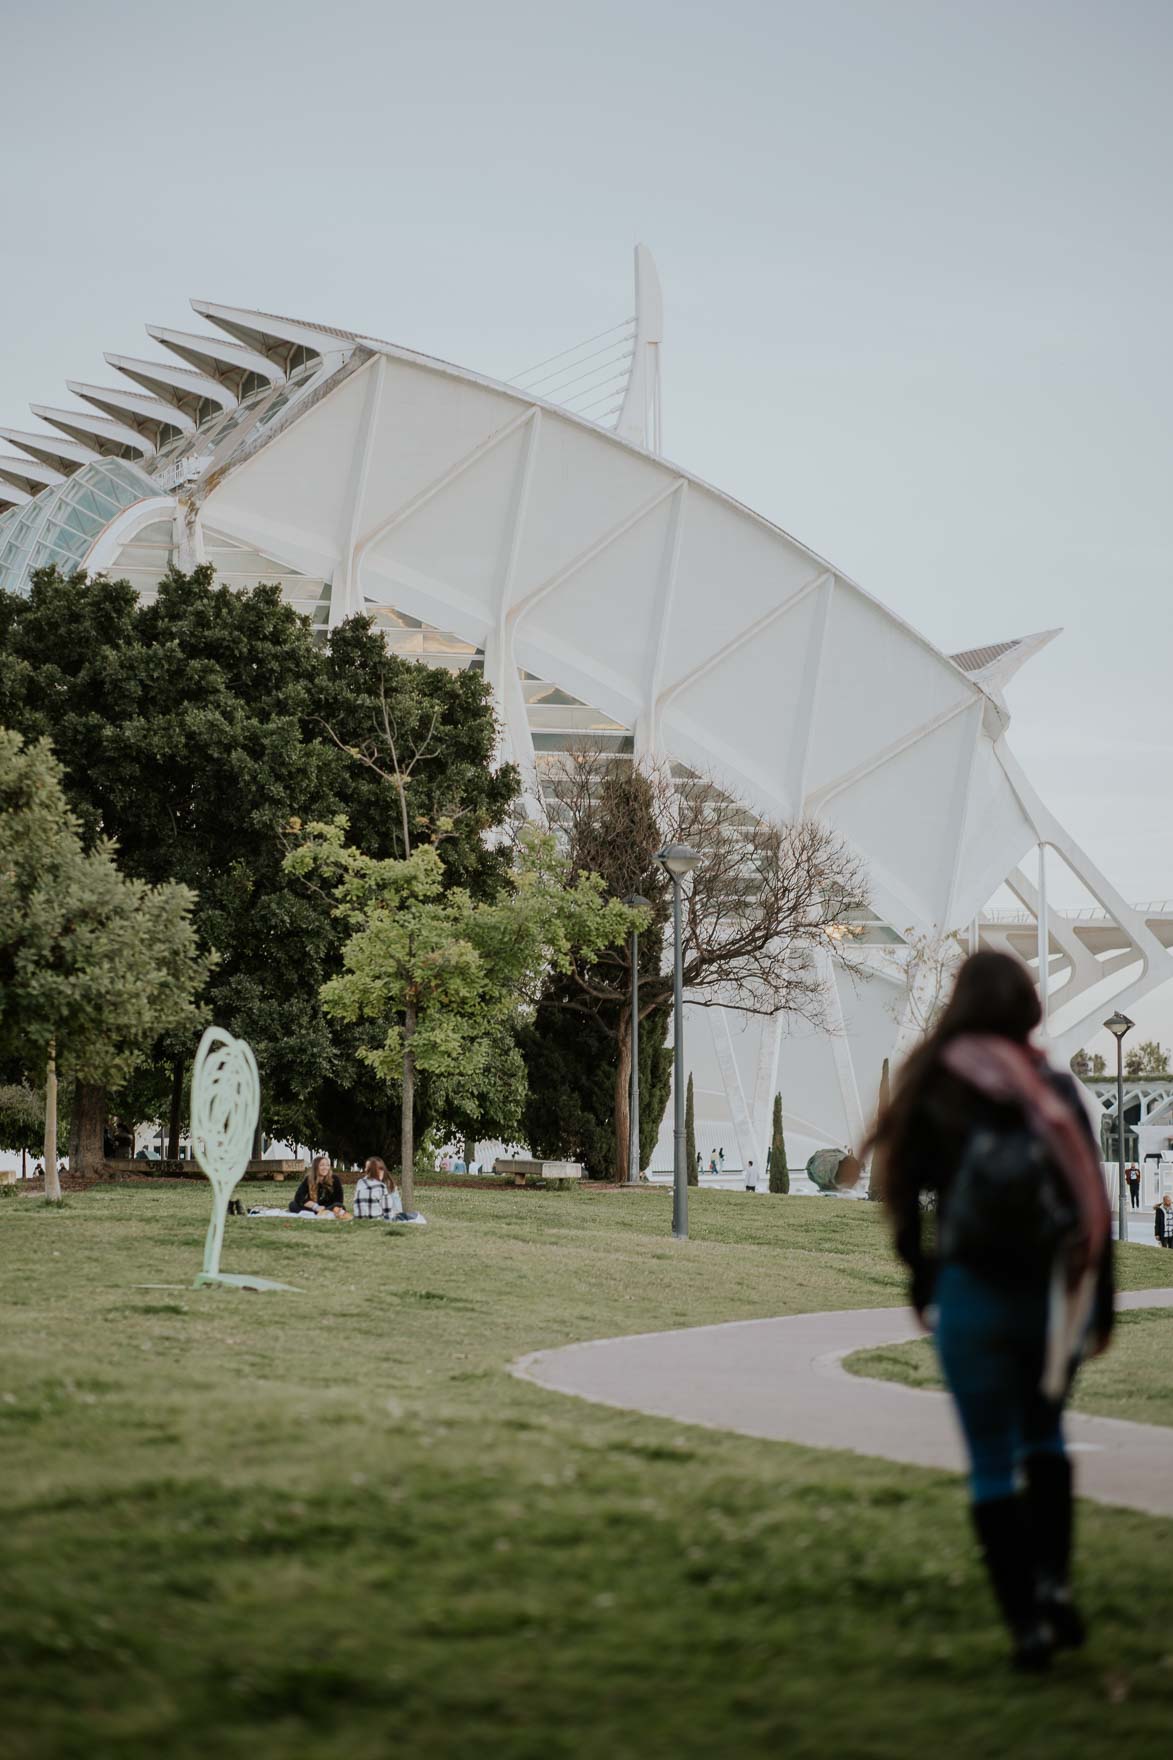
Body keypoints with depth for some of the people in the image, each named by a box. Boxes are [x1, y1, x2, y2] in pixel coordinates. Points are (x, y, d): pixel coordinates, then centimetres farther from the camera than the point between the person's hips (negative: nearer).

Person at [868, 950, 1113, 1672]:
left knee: (991, 1462, 8)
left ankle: (1027, 1621, 6)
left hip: (973, 1293, -2)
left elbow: (907, 1196, -1)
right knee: (1043, 1434, 23)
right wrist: (1102, 1302, 5)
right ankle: (1054, 1582, 8)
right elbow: (1095, 1202, -3)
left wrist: (920, 1278, 14)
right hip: (1052, 1294, 2)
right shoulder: (1056, 1091, -4)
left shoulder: (933, 1092, -6)